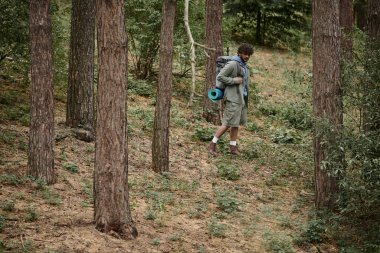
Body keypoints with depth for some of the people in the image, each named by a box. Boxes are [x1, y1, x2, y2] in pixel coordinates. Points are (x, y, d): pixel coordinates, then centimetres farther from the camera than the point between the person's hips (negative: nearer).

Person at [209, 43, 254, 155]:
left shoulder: (244, 65, 15)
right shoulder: (233, 64, -12)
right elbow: (219, 77, -15)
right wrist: (234, 80, -18)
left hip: (242, 98, 9)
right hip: (233, 98, -9)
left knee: (236, 123, 9)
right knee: (227, 123, -10)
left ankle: (233, 147, 13)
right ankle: (213, 145, -3)